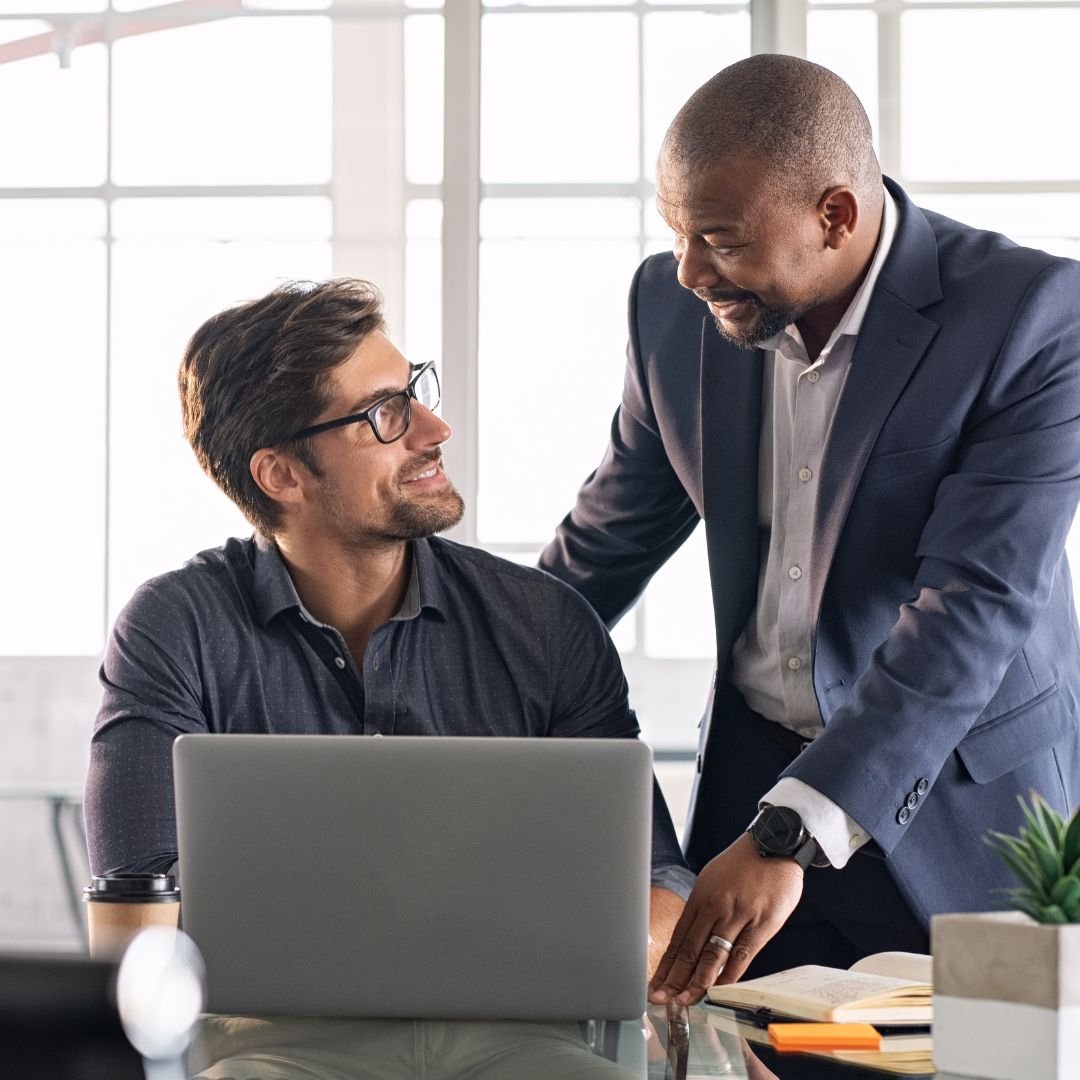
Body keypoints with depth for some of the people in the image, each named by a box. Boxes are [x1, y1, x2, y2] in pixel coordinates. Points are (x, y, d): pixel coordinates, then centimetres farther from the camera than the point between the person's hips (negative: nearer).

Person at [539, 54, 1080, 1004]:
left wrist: (789, 835, -34)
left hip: (957, 805, -4)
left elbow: (975, 604, -27)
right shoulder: (674, 308, -4)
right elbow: (612, 539, 11)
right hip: (753, 779, 4)